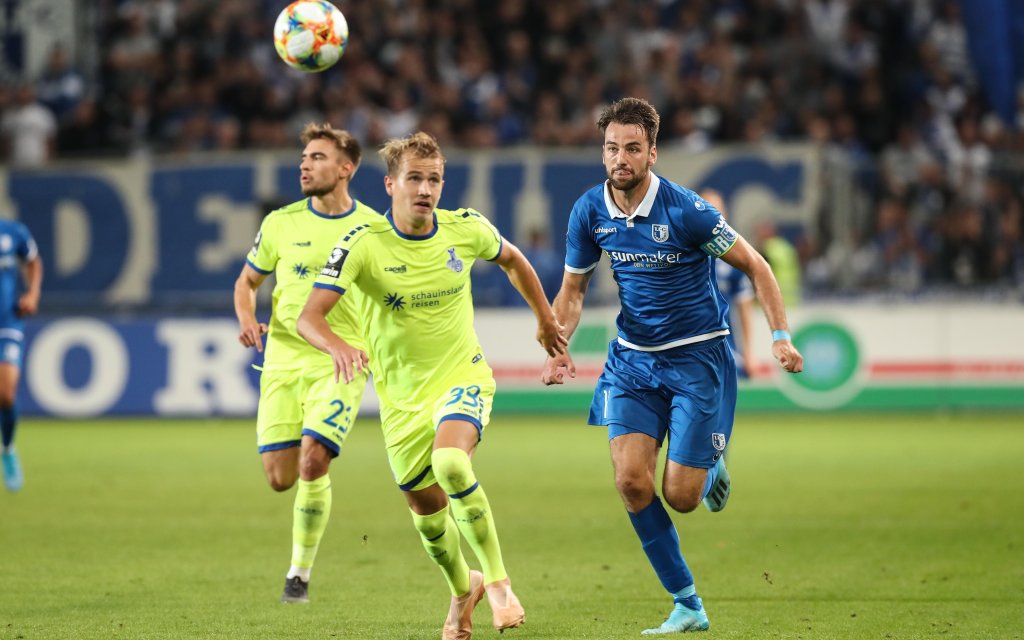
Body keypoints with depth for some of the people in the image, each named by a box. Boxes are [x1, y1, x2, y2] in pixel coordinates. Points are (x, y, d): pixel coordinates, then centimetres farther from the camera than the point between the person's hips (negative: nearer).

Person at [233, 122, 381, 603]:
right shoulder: (281, 223, 4)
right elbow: (247, 280, 17)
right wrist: (246, 320, -4)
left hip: (340, 363, -2)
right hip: (283, 359, 2)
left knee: (312, 460, -20)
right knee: (279, 477, -4)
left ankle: (300, 572, -2)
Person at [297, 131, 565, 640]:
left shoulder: (466, 230, -9)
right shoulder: (363, 245, -16)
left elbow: (512, 260, 15)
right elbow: (309, 317, -24)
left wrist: (545, 318, 21)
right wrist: (338, 346, -45)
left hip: (463, 376, -1)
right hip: (401, 395, 1)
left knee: (450, 463, -31)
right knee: (425, 508, 11)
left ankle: (498, 581, -18)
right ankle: (463, 589, 42)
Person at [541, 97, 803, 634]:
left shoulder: (686, 211, -18)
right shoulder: (590, 212, -5)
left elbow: (754, 266, -7)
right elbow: (572, 290, 10)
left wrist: (780, 336, -14)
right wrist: (557, 347, -7)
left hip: (697, 357, -4)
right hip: (632, 357, 4)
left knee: (680, 497, -8)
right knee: (631, 480, -14)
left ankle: (711, 467, 31)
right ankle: (688, 606, -1)